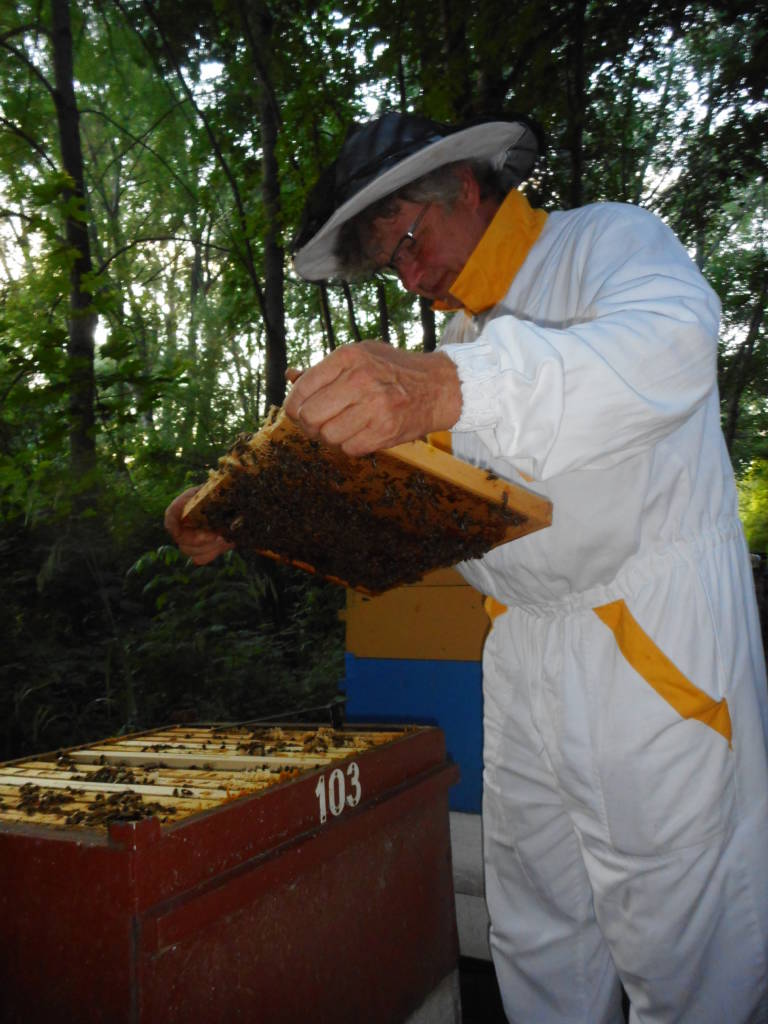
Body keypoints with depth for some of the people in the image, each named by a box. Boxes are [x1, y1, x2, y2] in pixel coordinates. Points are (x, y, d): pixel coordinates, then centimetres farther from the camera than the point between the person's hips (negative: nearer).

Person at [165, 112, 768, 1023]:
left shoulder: (607, 240, -4)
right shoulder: (463, 331, 19)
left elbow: (671, 345, -29)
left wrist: (453, 388, -44)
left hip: (660, 647, -7)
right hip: (524, 655, 7)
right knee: (538, 944, 16)